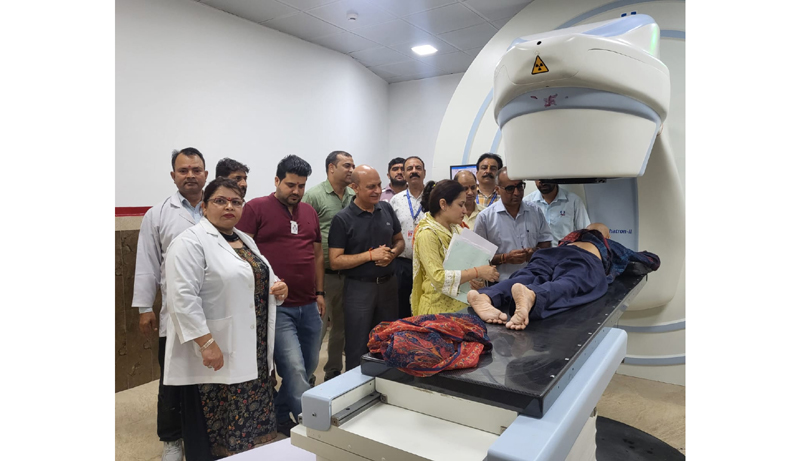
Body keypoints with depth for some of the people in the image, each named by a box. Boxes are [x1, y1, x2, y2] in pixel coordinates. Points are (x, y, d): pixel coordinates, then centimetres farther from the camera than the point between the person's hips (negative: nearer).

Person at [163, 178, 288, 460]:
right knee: (214, 428, 4)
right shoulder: (191, 243, -13)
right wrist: (207, 344, -24)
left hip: (253, 352, 8)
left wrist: (278, 287, 1)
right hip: (215, 353, -8)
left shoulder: (246, 241, 12)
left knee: (251, 421, 17)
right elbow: (183, 299, -20)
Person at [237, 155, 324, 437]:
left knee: (309, 366, 14)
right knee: (295, 369, -8)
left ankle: (280, 414, 37)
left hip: (309, 306, 7)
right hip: (276, 306, -6)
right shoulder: (256, 208, -4)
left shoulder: (309, 212, 13)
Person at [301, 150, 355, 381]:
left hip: (348, 274, 6)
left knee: (341, 326, 16)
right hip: (324, 274, -6)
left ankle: (334, 372, 32)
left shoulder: (354, 197, 10)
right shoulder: (314, 195, -6)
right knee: (317, 328, -1)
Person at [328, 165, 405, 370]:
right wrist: (371, 255, -20)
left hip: (389, 284, 5)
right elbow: (335, 261, -14)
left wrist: (392, 253, -9)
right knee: (358, 348, 7)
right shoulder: (342, 219, -11)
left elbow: (399, 241, 14)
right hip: (359, 288, -5)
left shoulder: (386, 209, 4)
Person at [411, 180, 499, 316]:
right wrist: (477, 272, -21)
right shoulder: (427, 234, -15)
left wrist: (486, 271, 1)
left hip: (463, 305, 7)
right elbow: (439, 278, -23)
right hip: (439, 309, -7)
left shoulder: (456, 229, 9)